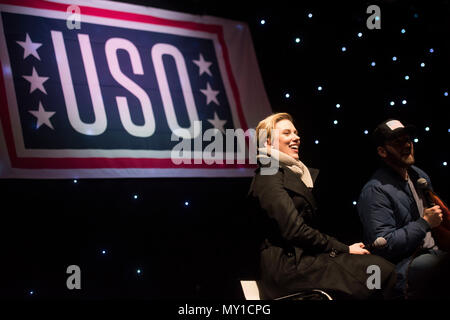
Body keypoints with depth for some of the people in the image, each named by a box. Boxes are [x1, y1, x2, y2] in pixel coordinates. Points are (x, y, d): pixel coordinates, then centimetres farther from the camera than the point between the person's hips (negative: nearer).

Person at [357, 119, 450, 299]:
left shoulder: (419, 175, 16)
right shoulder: (375, 191, -11)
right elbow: (384, 246, -17)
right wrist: (425, 223, -15)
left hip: (432, 254, 9)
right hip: (401, 265, -8)